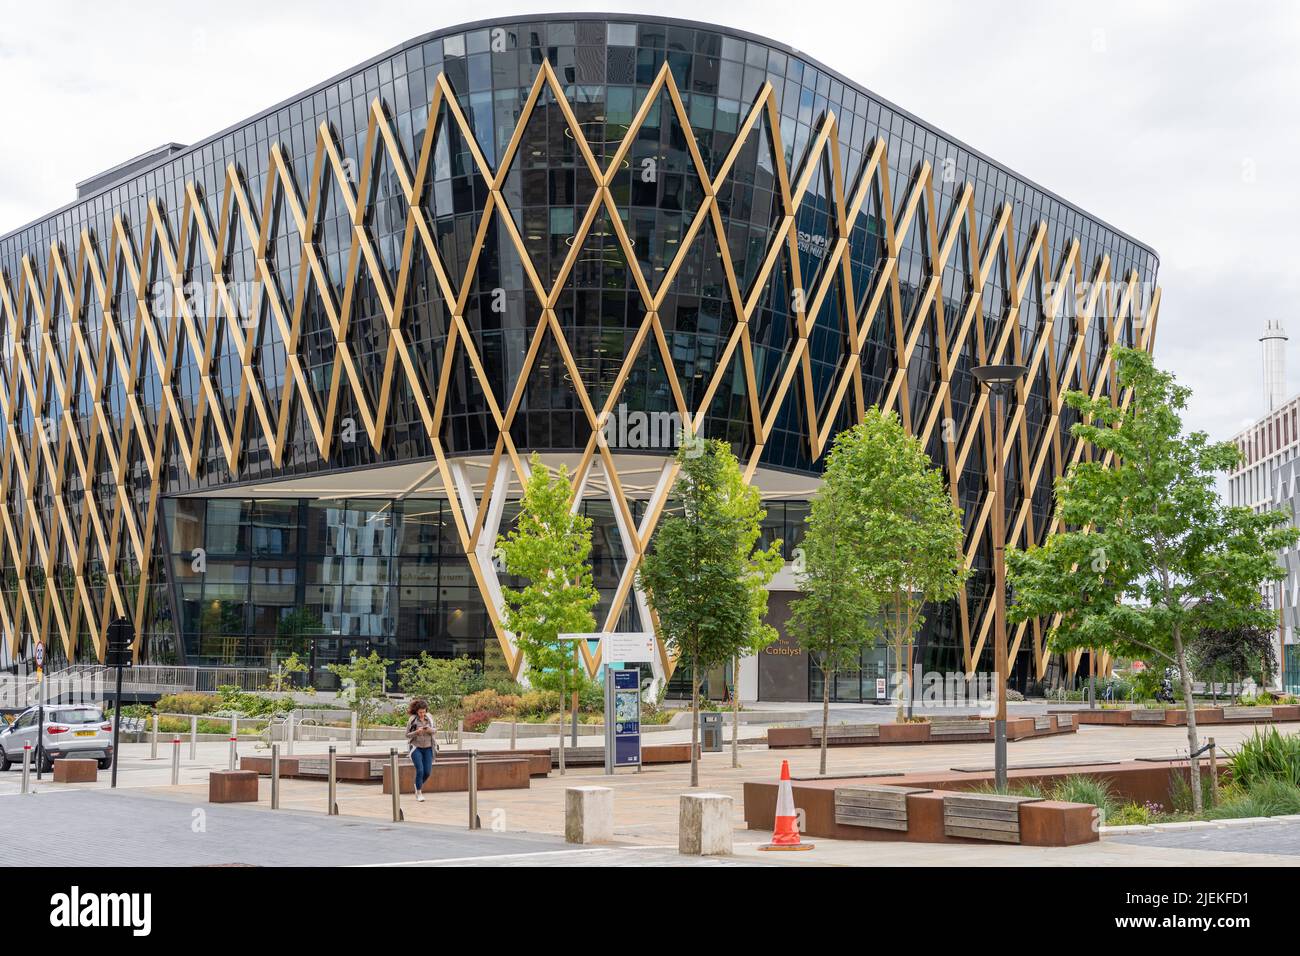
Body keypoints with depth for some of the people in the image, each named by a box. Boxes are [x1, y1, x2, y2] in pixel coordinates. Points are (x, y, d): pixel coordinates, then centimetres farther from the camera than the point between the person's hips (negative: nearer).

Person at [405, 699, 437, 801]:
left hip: (428, 748, 4)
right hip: (416, 748, -4)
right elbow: (407, 735, -4)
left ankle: (419, 785, 32)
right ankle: (419, 793, 2)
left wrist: (430, 730, -13)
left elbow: (435, 730, 10)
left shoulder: (429, 718, 2)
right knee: (420, 770, -12)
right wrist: (416, 732, -22)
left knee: (427, 771, 2)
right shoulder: (412, 720, -9)